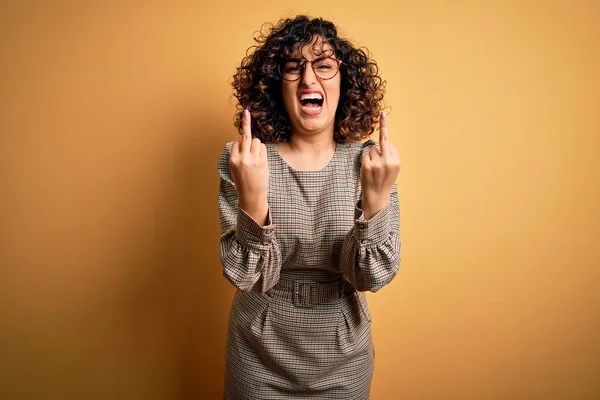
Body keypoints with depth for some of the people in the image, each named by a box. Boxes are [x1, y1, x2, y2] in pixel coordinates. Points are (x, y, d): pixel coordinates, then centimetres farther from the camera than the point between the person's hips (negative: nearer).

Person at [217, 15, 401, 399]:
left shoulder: (367, 162, -12)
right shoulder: (243, 160, -14)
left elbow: (372, 277, -16)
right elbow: (247, 276, -18)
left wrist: (376, 199, -32)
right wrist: (251, 200, -34)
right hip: (260, 355, 0)